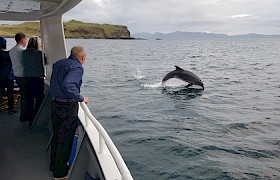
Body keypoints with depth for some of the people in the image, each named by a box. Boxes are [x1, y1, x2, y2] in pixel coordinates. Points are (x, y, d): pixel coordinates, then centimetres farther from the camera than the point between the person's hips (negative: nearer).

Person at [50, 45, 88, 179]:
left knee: (56, 135, 21)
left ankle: (54, 165, 38)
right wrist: (81, 98, -22)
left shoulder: (58, 63, 9)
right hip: (68, 106, -8)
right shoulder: (77, 67, -17)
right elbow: (67, 84, -31)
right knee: (65, 139, 4)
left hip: (55, 103, 8)